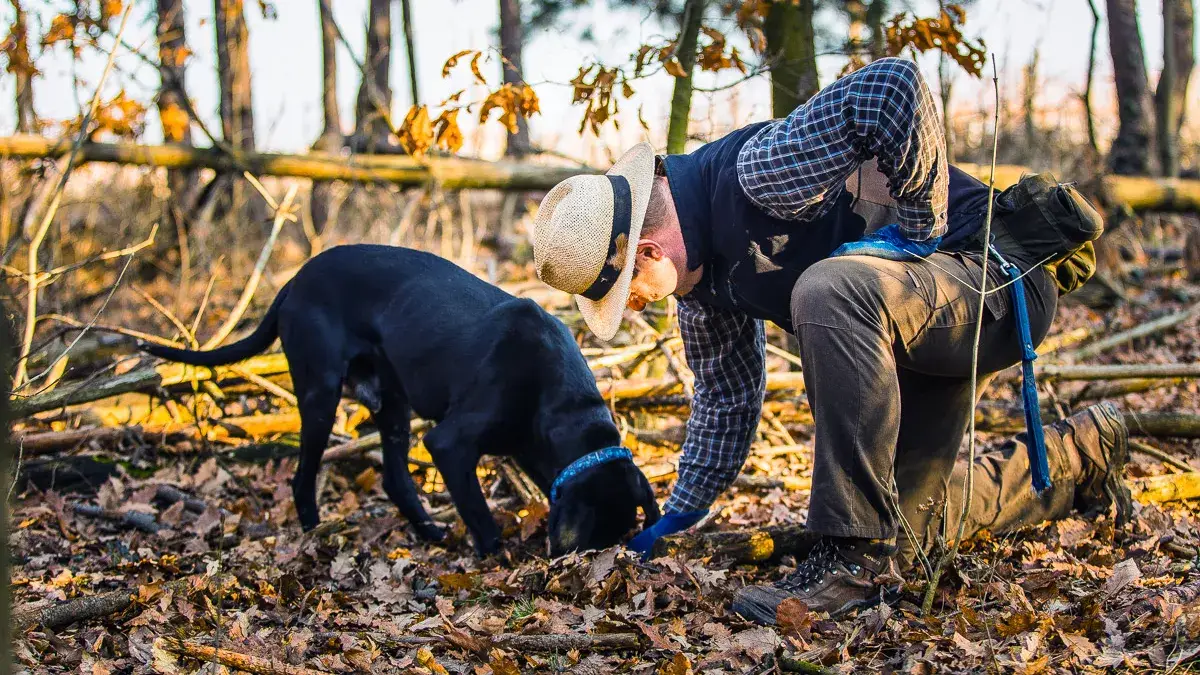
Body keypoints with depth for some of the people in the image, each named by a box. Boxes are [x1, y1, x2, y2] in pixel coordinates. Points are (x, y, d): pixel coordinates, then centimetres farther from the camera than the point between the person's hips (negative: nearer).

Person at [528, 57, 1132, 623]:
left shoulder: (758, 173, -29)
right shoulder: (699, 264, 2)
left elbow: (894, 86, -41)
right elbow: (726, 394, 14)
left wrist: (918, 226, -28)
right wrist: (679, 517, 14)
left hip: (991, 271, -10)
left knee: (829, 293, -39)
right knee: (909, 518, 16)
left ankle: (861, 554, -30)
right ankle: (1079, 456, 38)